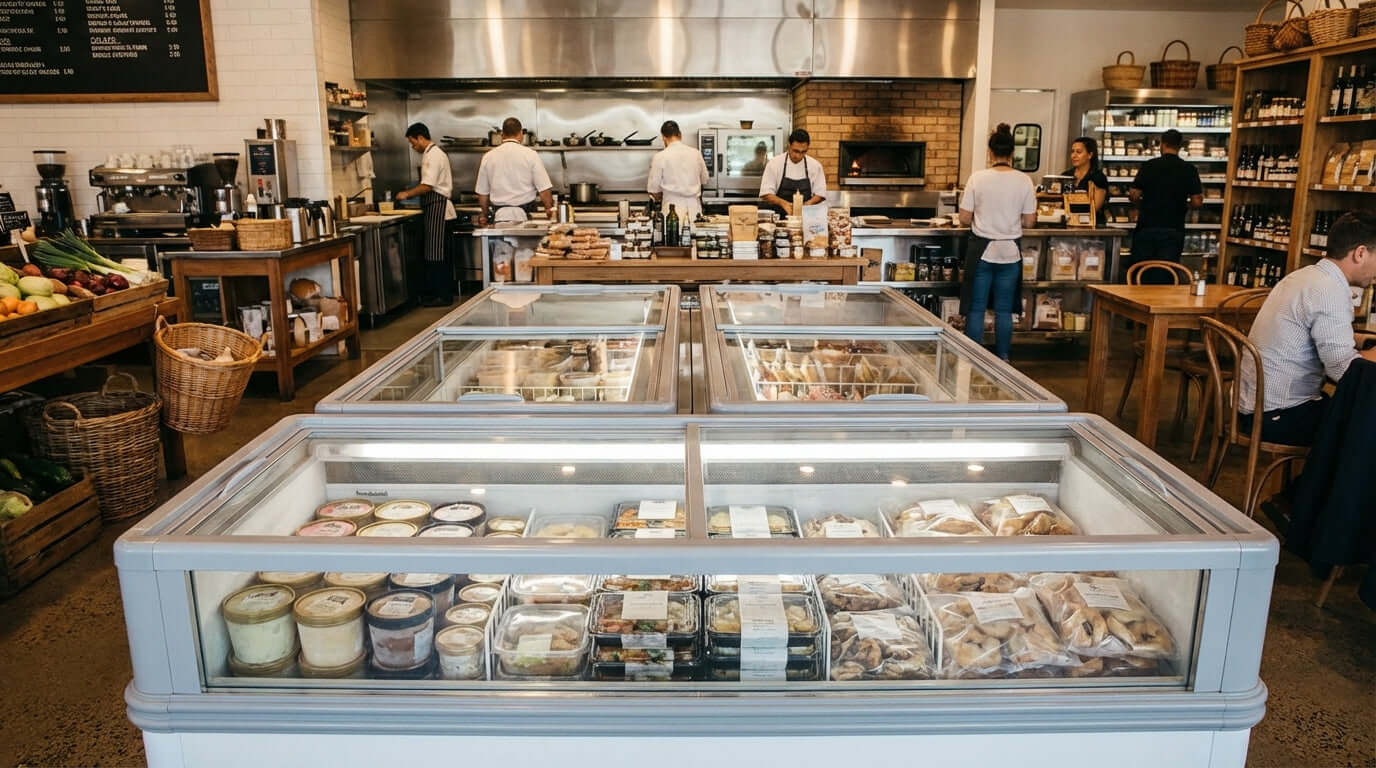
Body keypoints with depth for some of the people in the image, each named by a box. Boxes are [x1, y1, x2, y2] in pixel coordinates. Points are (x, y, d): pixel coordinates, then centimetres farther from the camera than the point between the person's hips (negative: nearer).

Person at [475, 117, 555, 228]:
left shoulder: (488, 157, 6)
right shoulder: (530, 154, -3)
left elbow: (482, 192, 13)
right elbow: (544, 189, -5)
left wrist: (484, 215, 27)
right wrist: (549, 209, 9)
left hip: (499, 217, 2)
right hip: (524, 215, -2)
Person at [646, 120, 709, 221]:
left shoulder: (660, 157, -6)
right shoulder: (696, 153, 3)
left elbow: (654, 189, -1)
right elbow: (704, 180, 17)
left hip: (673, 207, -3)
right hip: (694, 207, 3)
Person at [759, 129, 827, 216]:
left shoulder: (815, 166, 6)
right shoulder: (774, 164, 0)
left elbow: (820, 194, 10)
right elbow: (765, 194, -2)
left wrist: (807, 204, -10)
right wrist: (783, 203, -19)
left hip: (805, 217, 1)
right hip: (779, 217, -1)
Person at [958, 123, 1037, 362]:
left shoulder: (977, 178, -8)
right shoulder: (1024, 181, -4)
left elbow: (964, 219, -5)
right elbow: (1029, 223, 1)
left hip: (981, 251, -2)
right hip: (1010, 252, 2)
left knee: (976, 309, 7)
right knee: (1004, 311, 11)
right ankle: (1002, 359, 19)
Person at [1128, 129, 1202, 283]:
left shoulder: (1149, 166, -3)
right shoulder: (1189, 170, 0)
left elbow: (1134, 195, -6)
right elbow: (1197, 201, -2)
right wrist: (1182, 204, 17)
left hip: (1147, 228, -1)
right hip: (1173, 230, 1)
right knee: (1164, 276, 3)